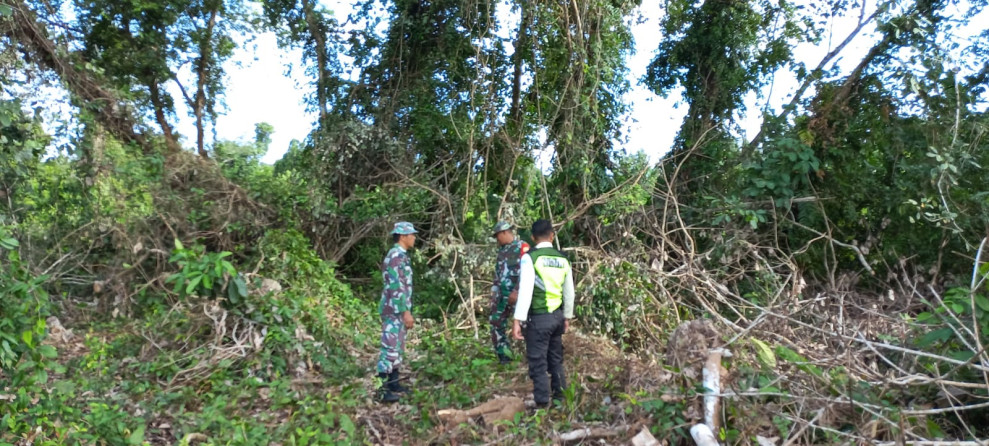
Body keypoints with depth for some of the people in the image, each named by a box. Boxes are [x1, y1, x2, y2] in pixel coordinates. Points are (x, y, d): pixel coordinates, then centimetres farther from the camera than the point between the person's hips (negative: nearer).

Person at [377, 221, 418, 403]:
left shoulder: (400, 256, 15)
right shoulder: (396, 256, -17)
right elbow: (396, 288, -22)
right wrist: (406, 312, -21)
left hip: (398, 311, 10)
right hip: (394, 311, -10)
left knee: (398, 348, 14)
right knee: (390, 348, -7)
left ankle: (392, 383, 22)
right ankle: (380, 389, -3)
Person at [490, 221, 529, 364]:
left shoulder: (522, 247, -10)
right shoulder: (502, 250, 15)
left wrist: (517, 291, -22)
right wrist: (494, 290, 17)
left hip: (516, 294, -8)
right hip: (501, 293, 8)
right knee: (496, 323, 7)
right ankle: (504, 355, 17)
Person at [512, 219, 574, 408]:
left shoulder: (530, 258, -12)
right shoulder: (563, 259, 6)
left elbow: (525, 290, -19)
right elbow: (569, 292, 12)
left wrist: (518, 320, -17)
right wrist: (567, 317, 23)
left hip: (539, 317, -6)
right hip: (557, 316, 6)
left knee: (538, 362, 3)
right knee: (556, 359, 19)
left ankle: (542, 404, 10)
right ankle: (560, 398, 29)